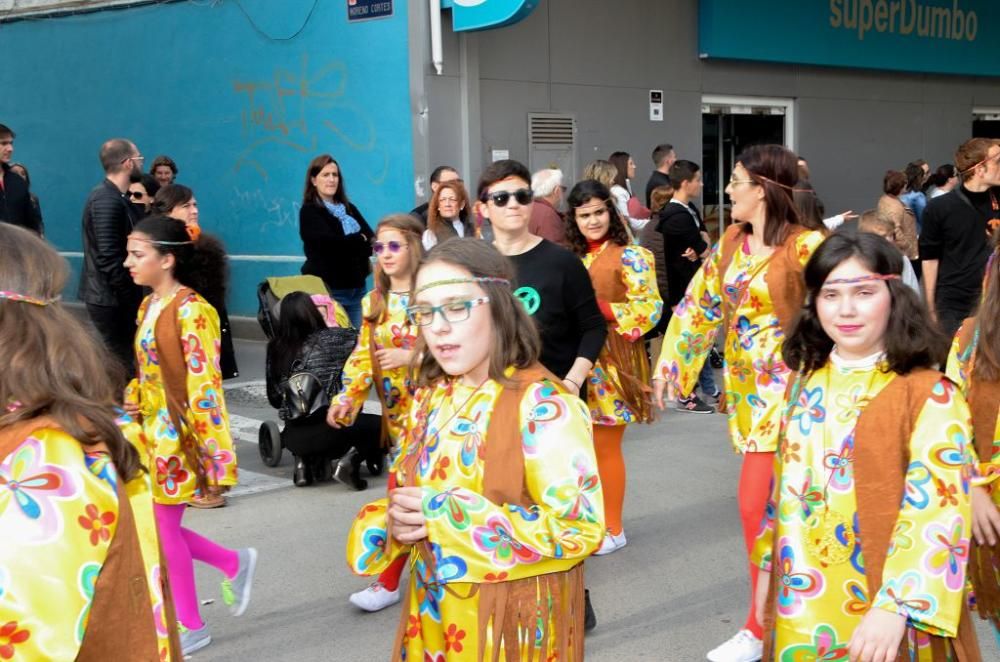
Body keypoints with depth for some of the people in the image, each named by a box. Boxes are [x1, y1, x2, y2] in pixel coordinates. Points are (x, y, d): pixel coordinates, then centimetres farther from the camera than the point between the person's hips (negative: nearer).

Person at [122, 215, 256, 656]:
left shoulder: (189, 309, -19)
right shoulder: (150, 305, 8)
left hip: (178, 432, -9)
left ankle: (191, 627, 19)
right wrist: (134, 398, -1)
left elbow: (203, 384, -21)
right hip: (151, 429, 9)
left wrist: (213, 451, -22)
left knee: (163, 527, 1)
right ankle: (233, 563, 30)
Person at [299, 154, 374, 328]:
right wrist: (360, 241, -5)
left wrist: (347, 243, -13)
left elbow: (373, 239, 4)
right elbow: (331, 243, -18)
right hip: (328, 289, -6)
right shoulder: (309, 212, -4)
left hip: (356, 287, 6)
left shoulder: (348, 208, 15)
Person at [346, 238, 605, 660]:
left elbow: (580, 528, -24)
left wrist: (449, 515, -24)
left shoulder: (542, 404, -18)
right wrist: (393, 523, -9)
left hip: (514, 621, -6)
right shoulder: (431, 398, 4)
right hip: (433, 612, 6)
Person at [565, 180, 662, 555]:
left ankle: (613, 529, 12)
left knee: (605, 446, -1)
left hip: (612, 364, -6)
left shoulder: (629, 256, -7)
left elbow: (651, 308, -14)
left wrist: (600, 309, -20)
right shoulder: (574, 258, 13)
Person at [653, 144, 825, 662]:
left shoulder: (805, 246, -15)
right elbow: (699, 303, 13)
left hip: (782, 384, -7)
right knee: (772, 503, 13)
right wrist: (670, 364, 12)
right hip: (742, 383, 7)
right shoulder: (731, 240, 6)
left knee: (755, 502, -8)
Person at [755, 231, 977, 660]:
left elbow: (935, 508, -19)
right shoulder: (804, 382, 6)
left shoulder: (929, 394, -13)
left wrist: (895, 606, -25)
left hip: (879, 608, -5)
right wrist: (767, 566, 16)